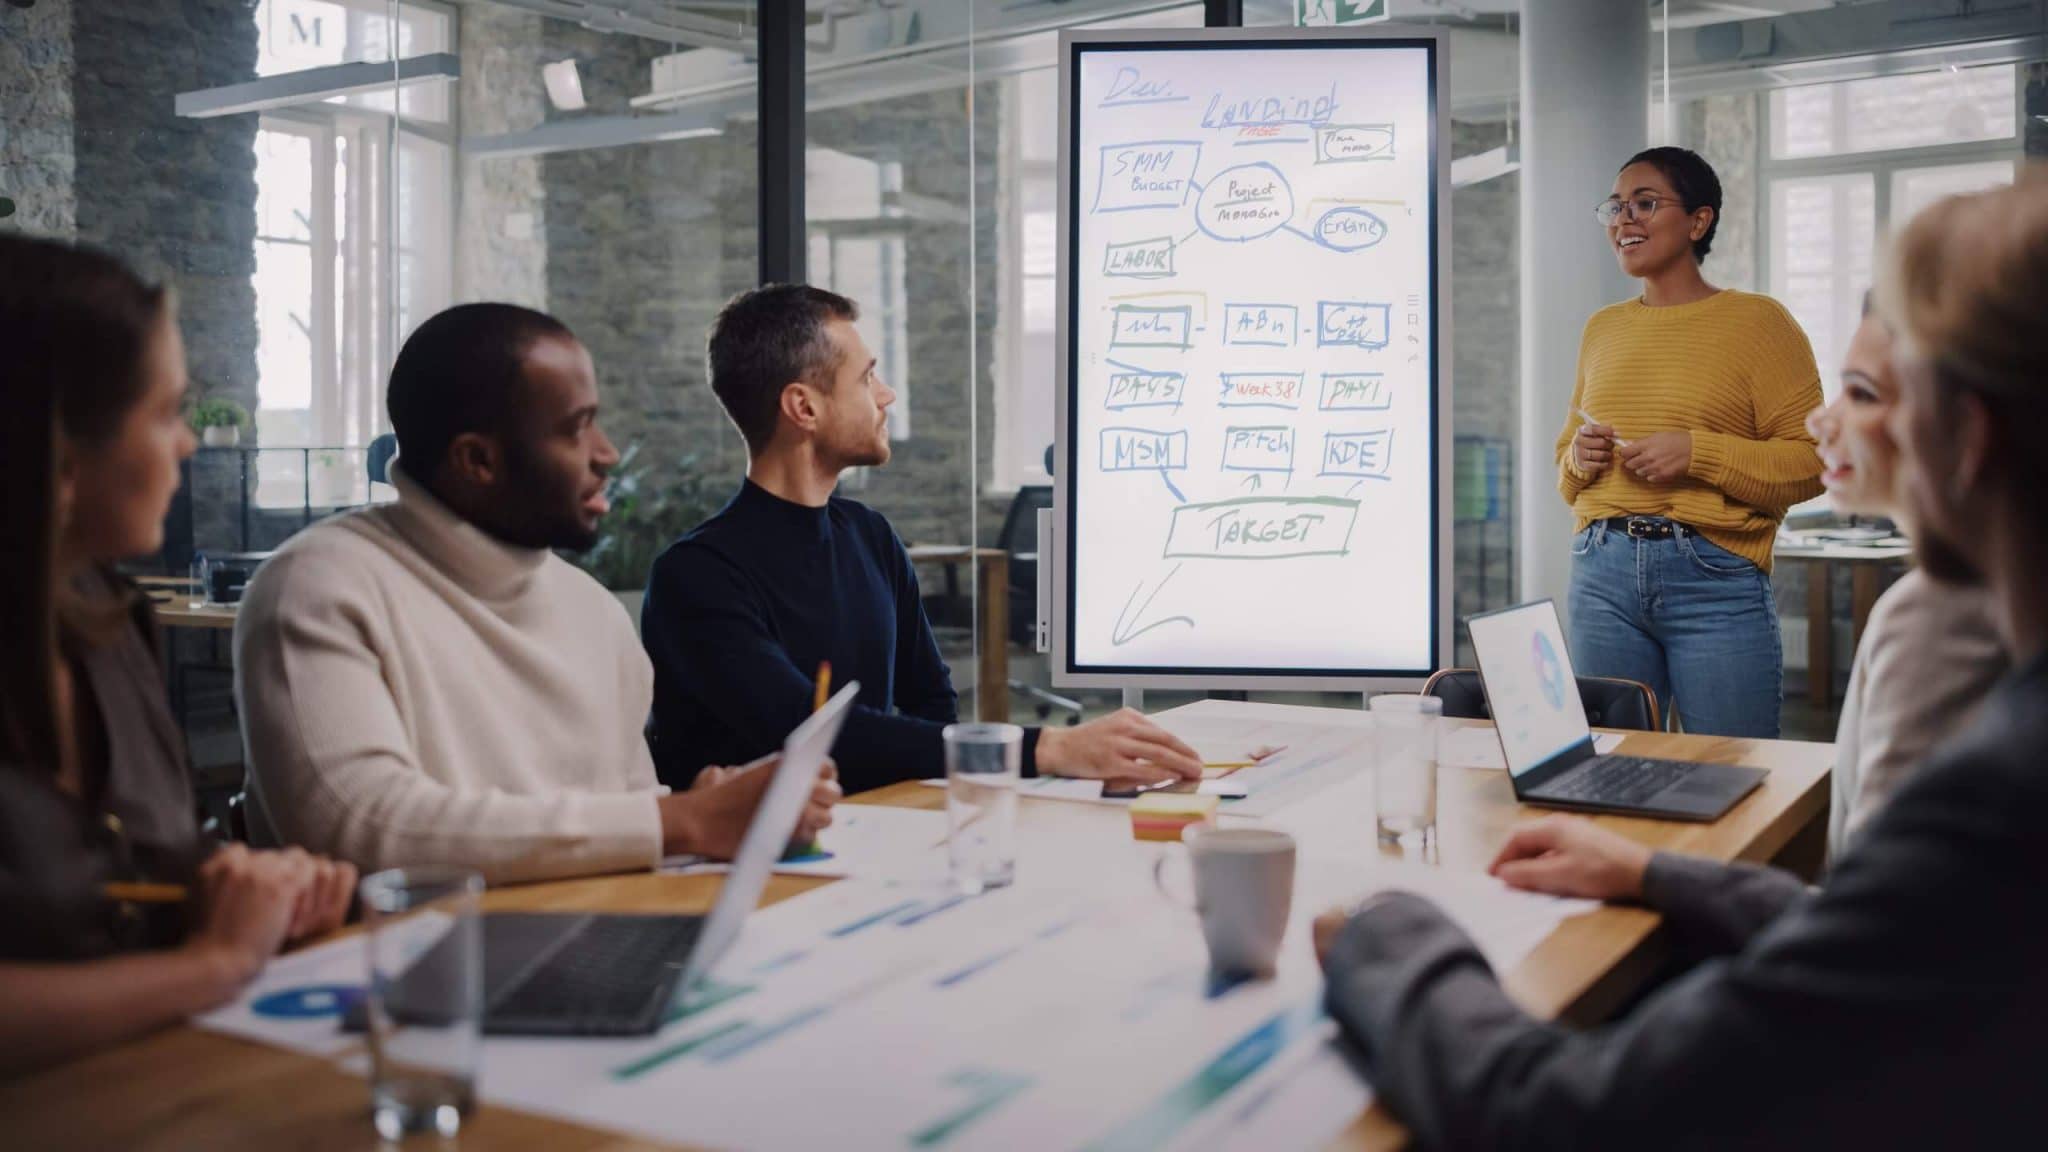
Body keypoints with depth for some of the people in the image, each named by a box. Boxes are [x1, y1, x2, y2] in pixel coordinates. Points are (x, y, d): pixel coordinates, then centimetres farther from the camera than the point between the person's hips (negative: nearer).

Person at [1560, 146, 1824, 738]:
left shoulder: (1756, 321, -1)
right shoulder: (1602, 328, 14)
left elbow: (1815, 460, -7)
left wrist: (1697, 452, -16)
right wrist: (1580, 457, 0)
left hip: (1714, 578, -4)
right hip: (1602, 573, 5)